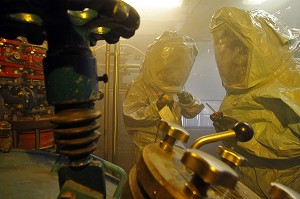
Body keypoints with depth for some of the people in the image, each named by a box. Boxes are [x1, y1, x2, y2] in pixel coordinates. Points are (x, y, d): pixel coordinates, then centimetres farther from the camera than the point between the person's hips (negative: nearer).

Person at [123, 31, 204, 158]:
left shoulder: (174, 87, 7)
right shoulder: (140, 86, -13)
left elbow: (191, 113, 11)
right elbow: (130, 118, -22)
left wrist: (189, 101, -11)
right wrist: (155, 108, -33)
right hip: (149, 149, -6)